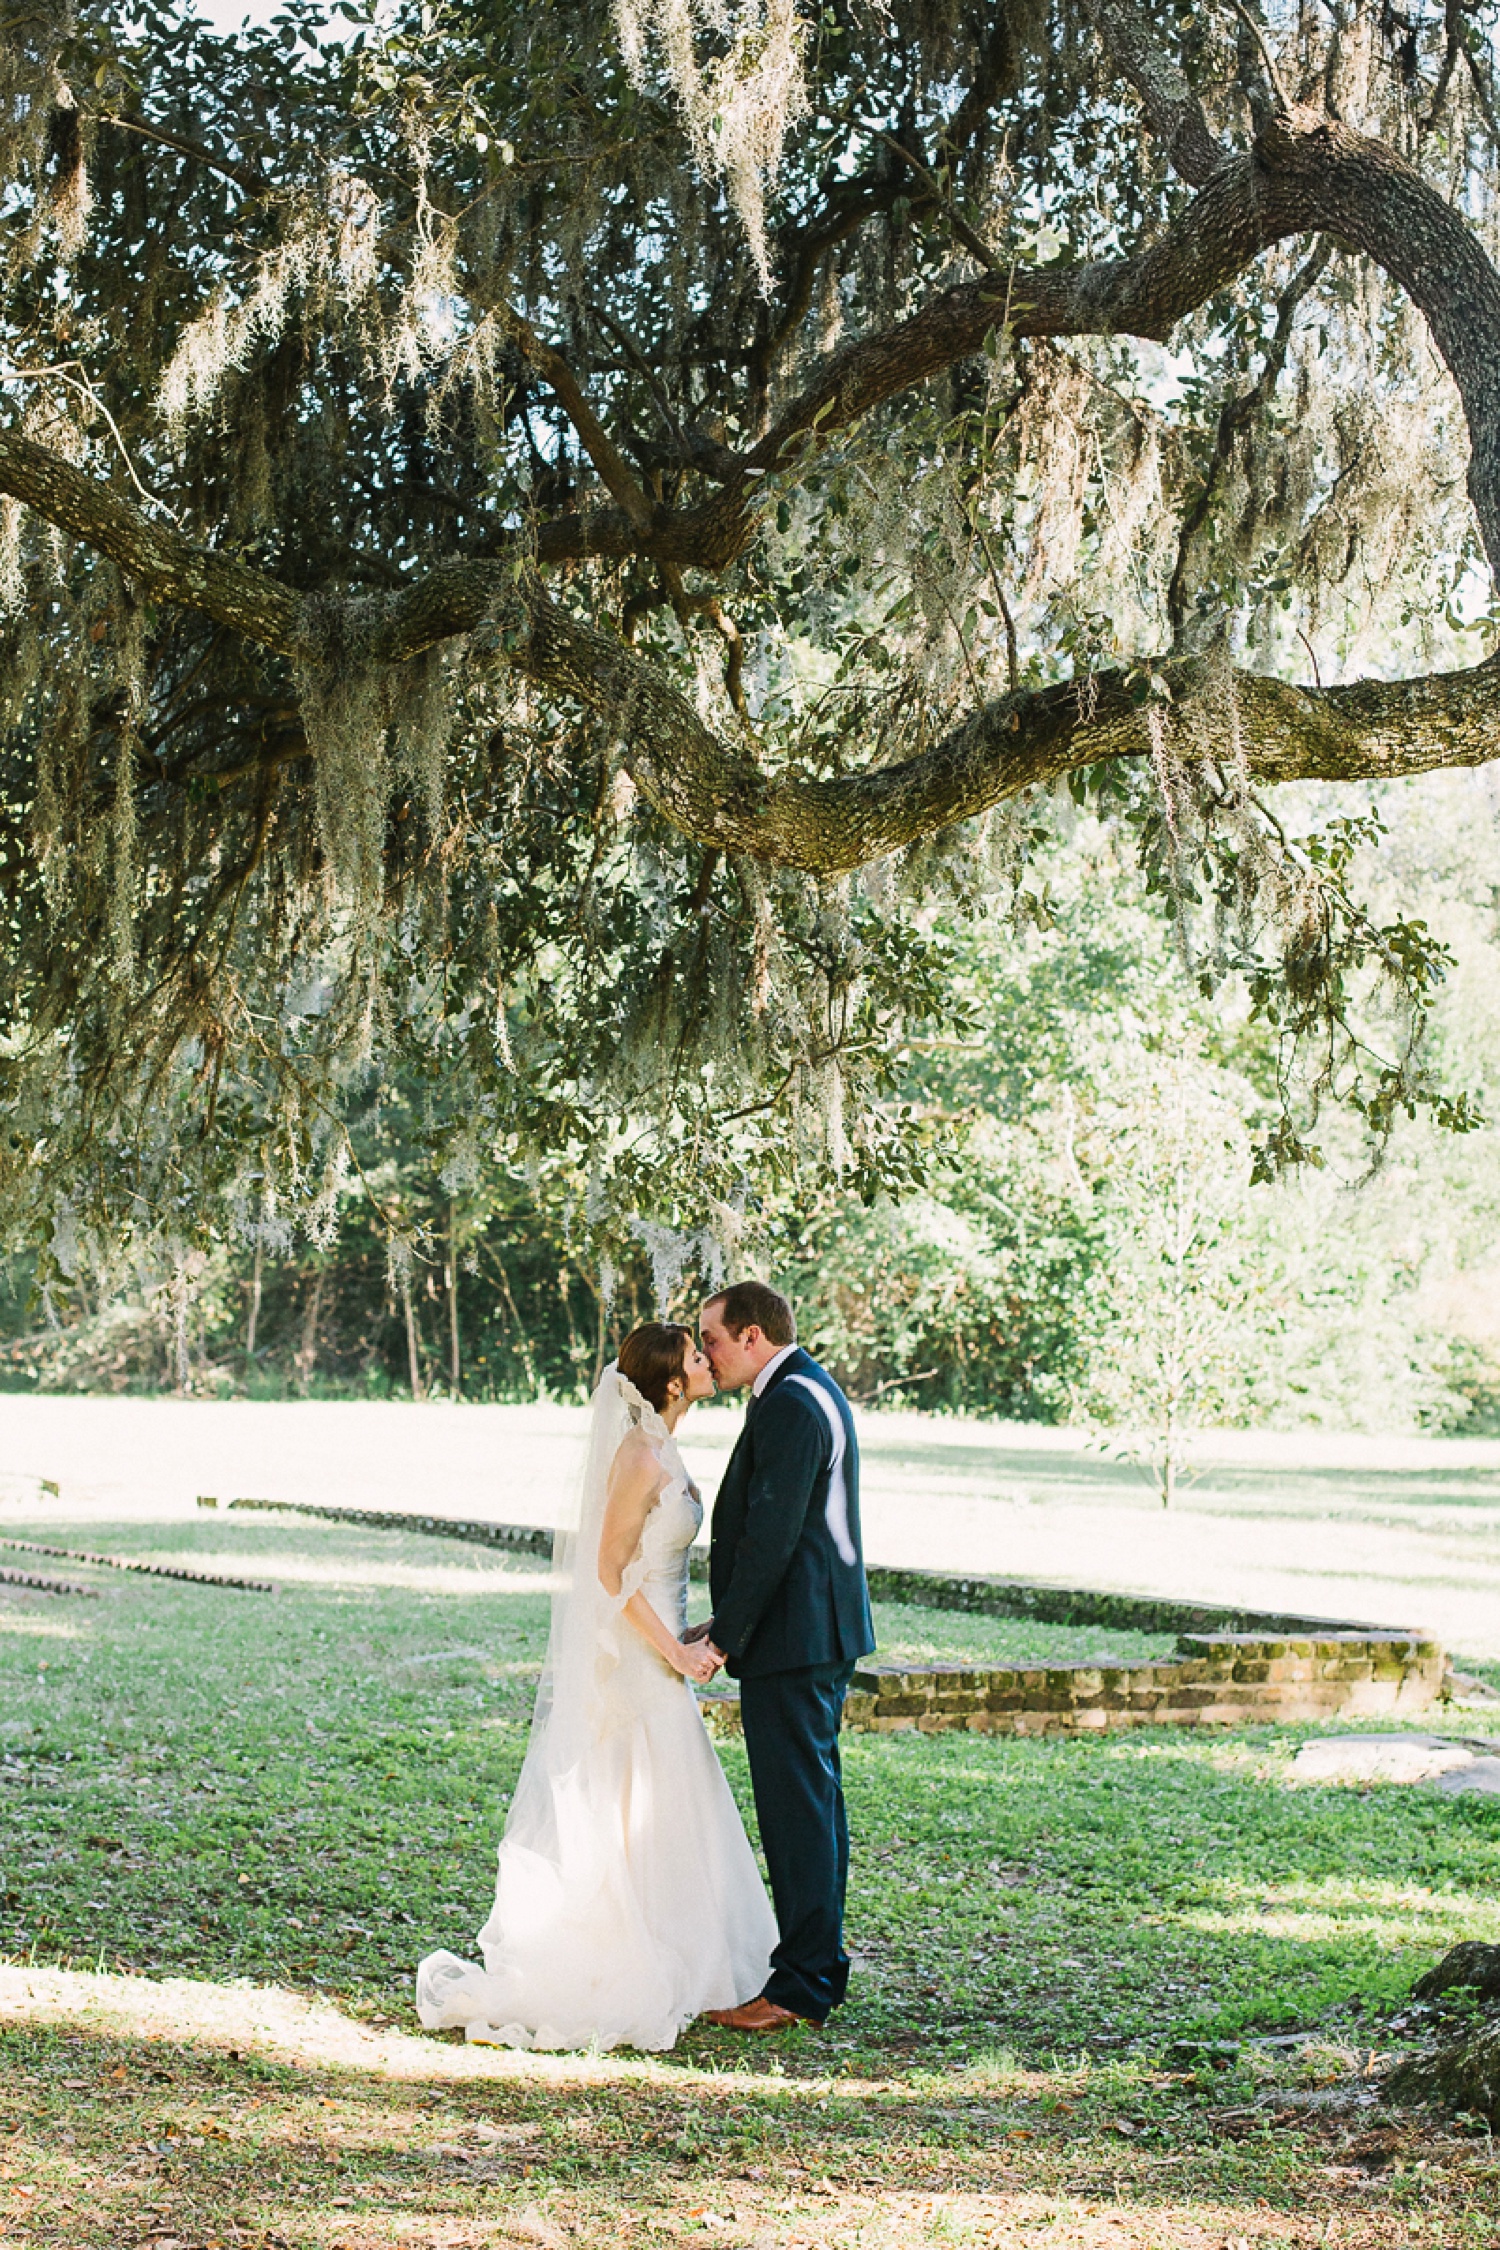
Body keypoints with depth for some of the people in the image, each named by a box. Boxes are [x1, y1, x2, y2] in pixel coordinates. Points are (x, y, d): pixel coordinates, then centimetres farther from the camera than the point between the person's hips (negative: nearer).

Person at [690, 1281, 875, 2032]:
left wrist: (727, 1634, -17)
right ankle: (818, 1965, 23)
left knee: (796, 1805, -7)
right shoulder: (812, 1392, 16)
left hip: (791, 1636, -11)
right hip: (821, 1632, 11)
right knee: (812, 1797, 15)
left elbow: (770, 1536, -22)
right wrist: (732, 1621, 15)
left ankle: (800, 1986, -3)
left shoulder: (789, 1406, -17)